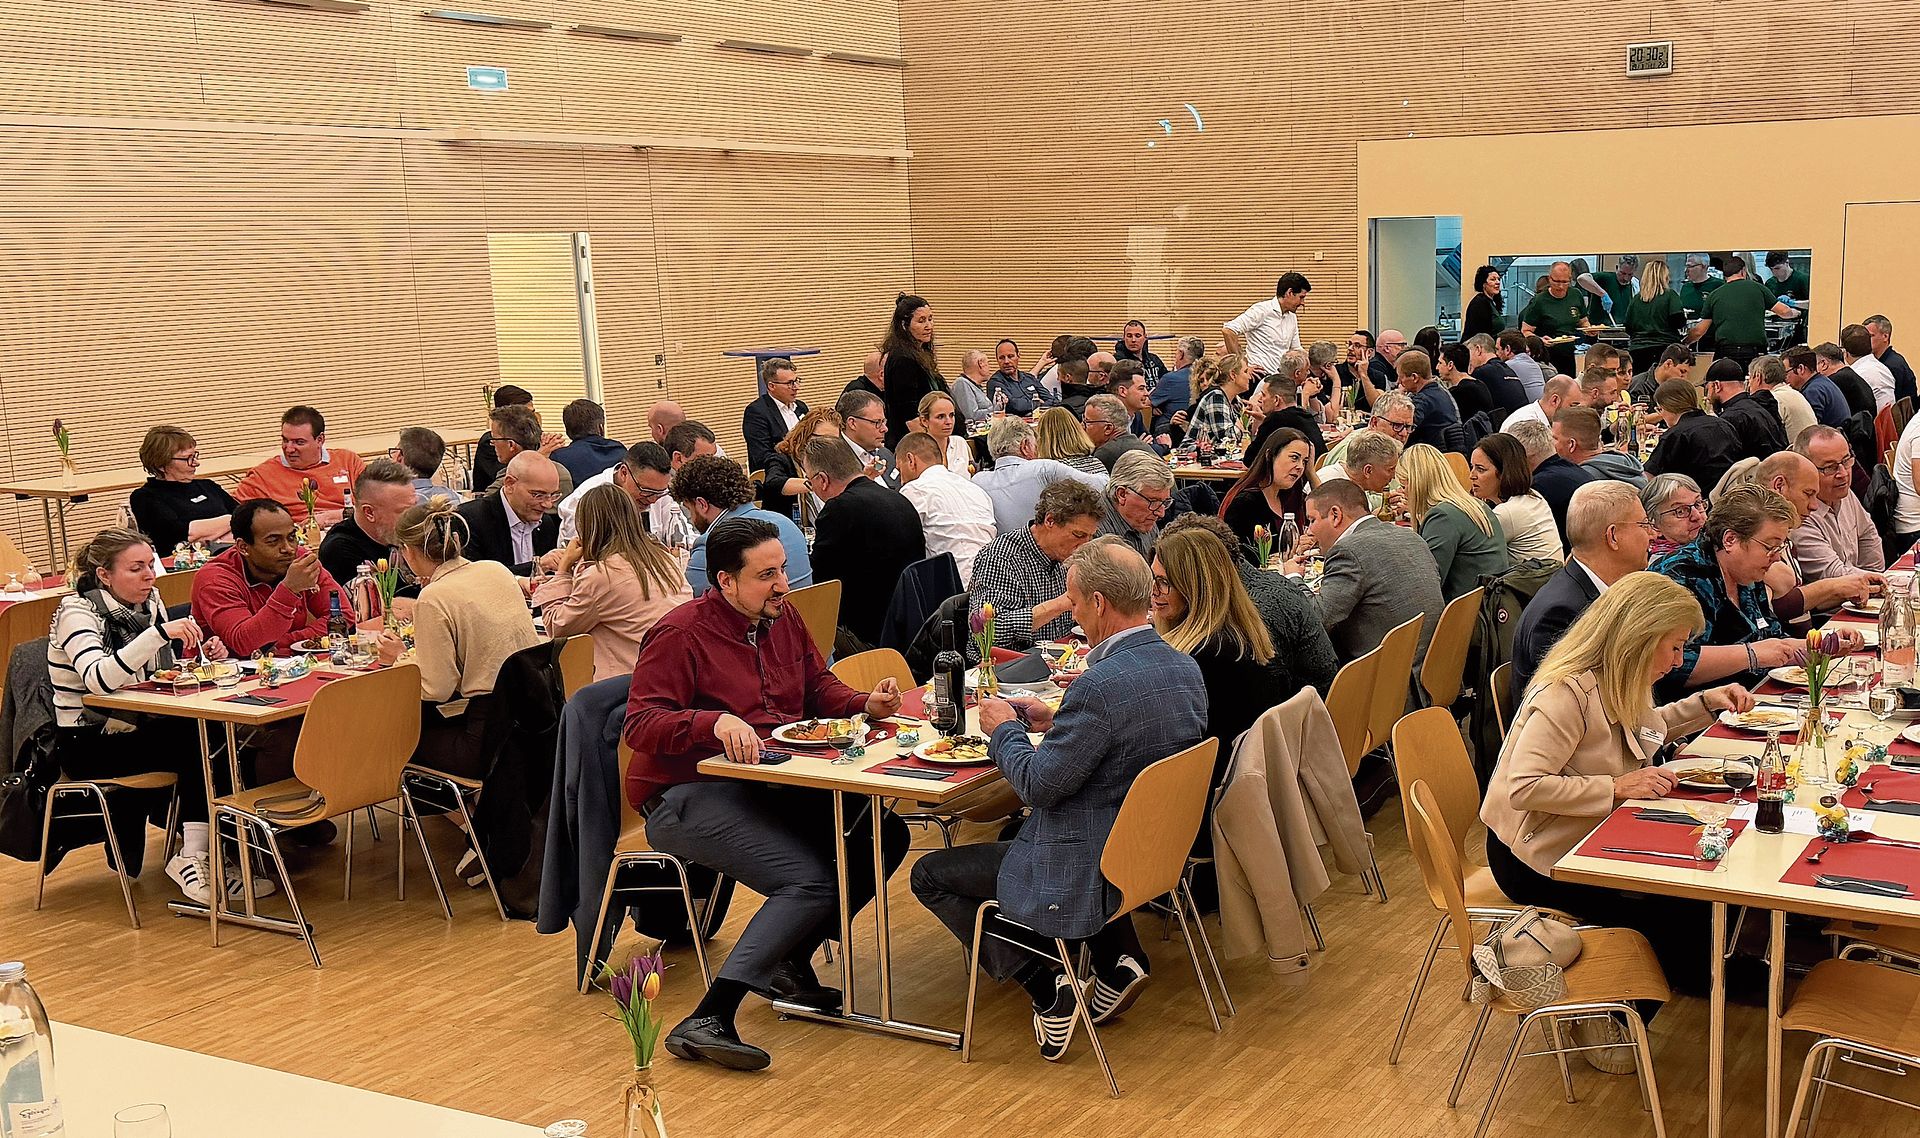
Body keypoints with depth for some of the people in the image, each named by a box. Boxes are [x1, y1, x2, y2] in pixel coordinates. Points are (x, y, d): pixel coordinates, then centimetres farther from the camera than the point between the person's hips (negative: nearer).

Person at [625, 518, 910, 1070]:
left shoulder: (782, 618, 11)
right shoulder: (681, 633, -12)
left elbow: (818, 687, 22)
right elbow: (640, 723, -20)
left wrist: (866, 704, 0)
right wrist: (716, 722, -36)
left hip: (770, 786, 8)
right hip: (690, 796, -8)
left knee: (885, 835, -10)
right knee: (810, 881, -27)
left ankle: (788, 961, 3)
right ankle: (706, 1020, -28)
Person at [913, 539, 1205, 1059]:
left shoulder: (1101, 685, -28)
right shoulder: (1186, 668, -1)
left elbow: (1039, 784, -21)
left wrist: (1004, 729, -5)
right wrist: (1056, 722, 10)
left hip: (1090, 871, -9)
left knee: (929, 875, 8)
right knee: (1016, 828, 37)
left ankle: (1046, 984, 0)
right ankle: (1117, 960, 20)